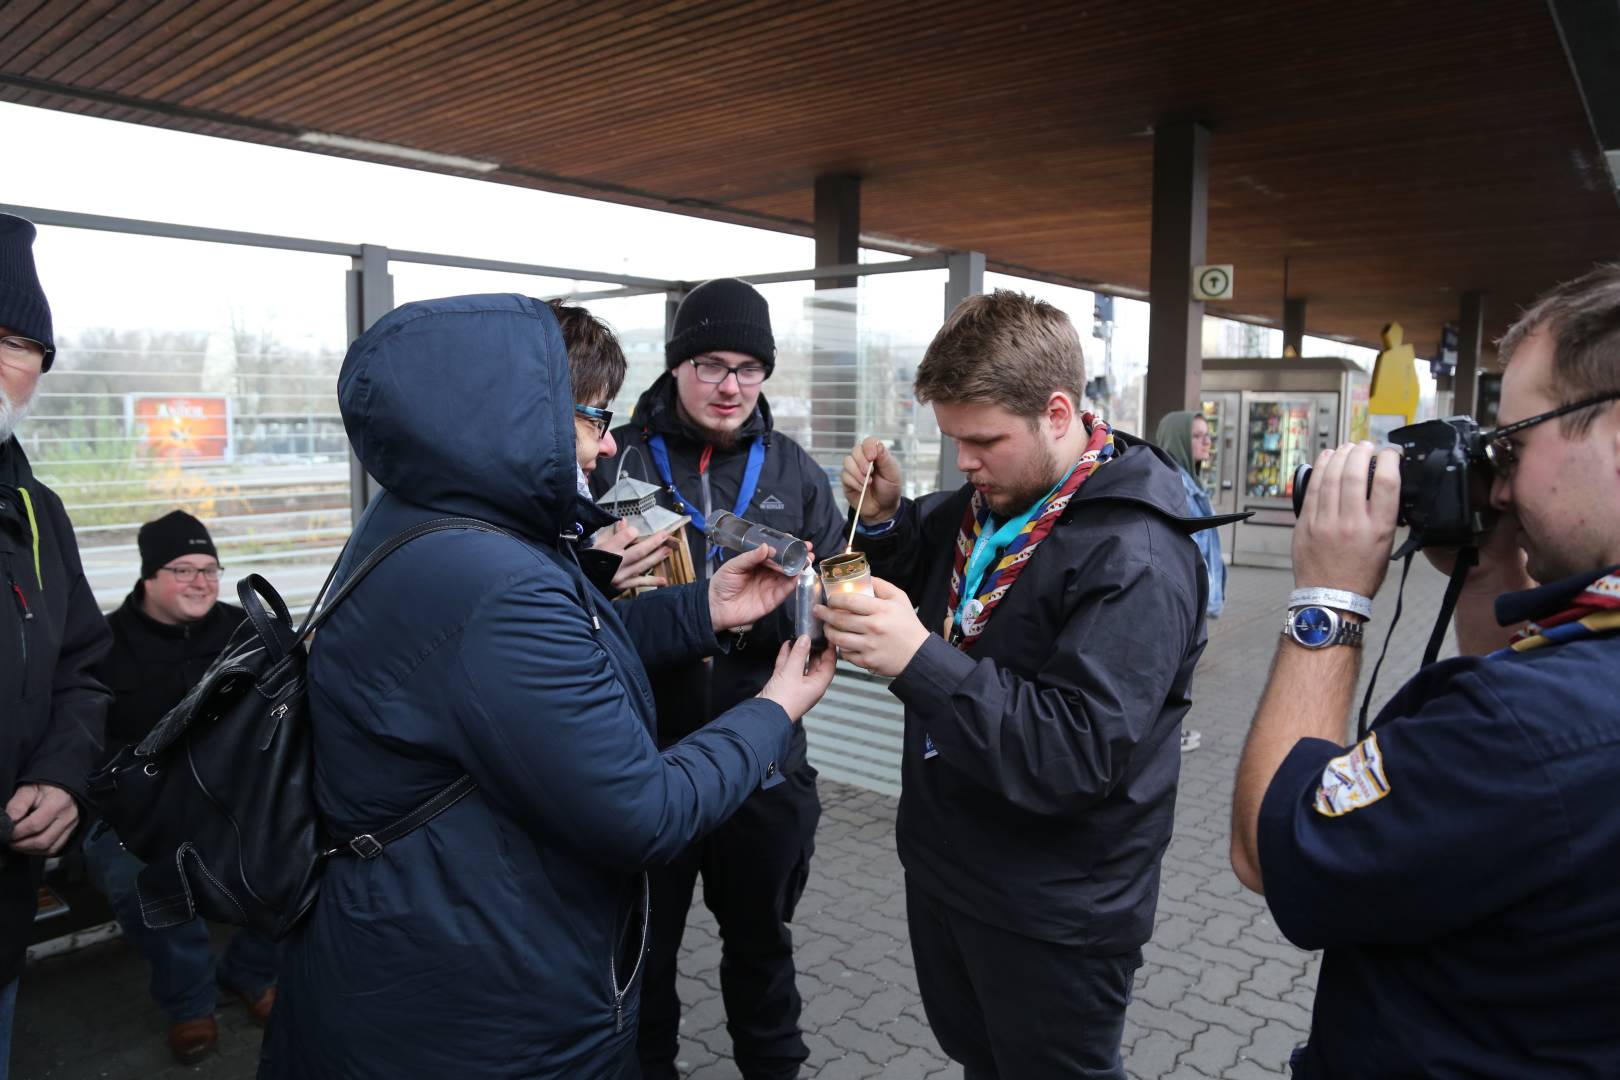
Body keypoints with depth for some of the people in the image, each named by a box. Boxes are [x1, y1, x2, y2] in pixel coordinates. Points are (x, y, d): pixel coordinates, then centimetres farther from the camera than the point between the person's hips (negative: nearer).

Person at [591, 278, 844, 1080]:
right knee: (643, 945, 18)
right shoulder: (617, 462, -4)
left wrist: (777, 604, -21)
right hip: (643, 756, -1)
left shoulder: (795, 472, 3)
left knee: (760, 937, 21)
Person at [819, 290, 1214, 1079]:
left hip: (1050, 917, -8)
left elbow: (1079, 755, -32)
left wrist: (919, 661, -40)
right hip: (943, 868, 8)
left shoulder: (1135, 558, -26)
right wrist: (884, 518, -5)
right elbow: (924, 581, 16)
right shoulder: (986, 501, 0)